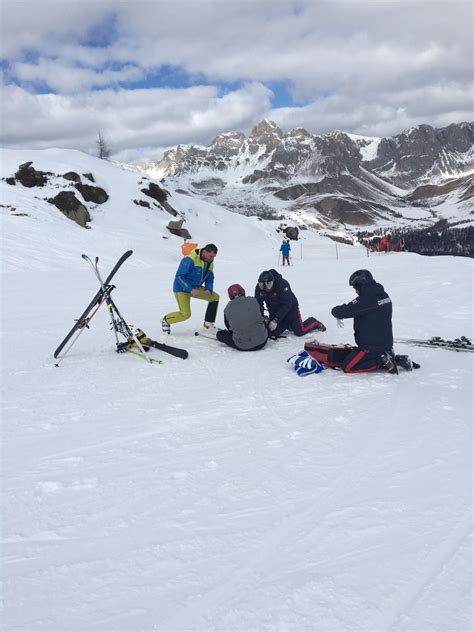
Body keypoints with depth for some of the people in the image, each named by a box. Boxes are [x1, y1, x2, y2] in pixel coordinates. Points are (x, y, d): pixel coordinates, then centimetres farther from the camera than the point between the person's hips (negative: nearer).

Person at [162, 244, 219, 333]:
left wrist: (209, 290, -12)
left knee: (215, 297, 0)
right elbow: (179, 276, -26)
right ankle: (166, 320, 11)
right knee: (185, 314, -17)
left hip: (195, 288, 8)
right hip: (181, 288, -8)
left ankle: (208, 323, 9)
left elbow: (209, 279, 10)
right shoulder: (190, 260, -25)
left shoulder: (209, 263, 1)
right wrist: (190, 289, -33)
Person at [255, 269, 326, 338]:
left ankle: (315, 323, 18)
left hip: (290, 308, -5)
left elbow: (286, 305, -32)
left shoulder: (282, 284, -32)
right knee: (272, 333, -7)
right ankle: (287, 325, 21)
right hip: (274, 311, 5)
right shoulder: (259, 287, -18)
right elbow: (259, 304, -8)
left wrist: (275, 320, -37)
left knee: (299, 331, -11)